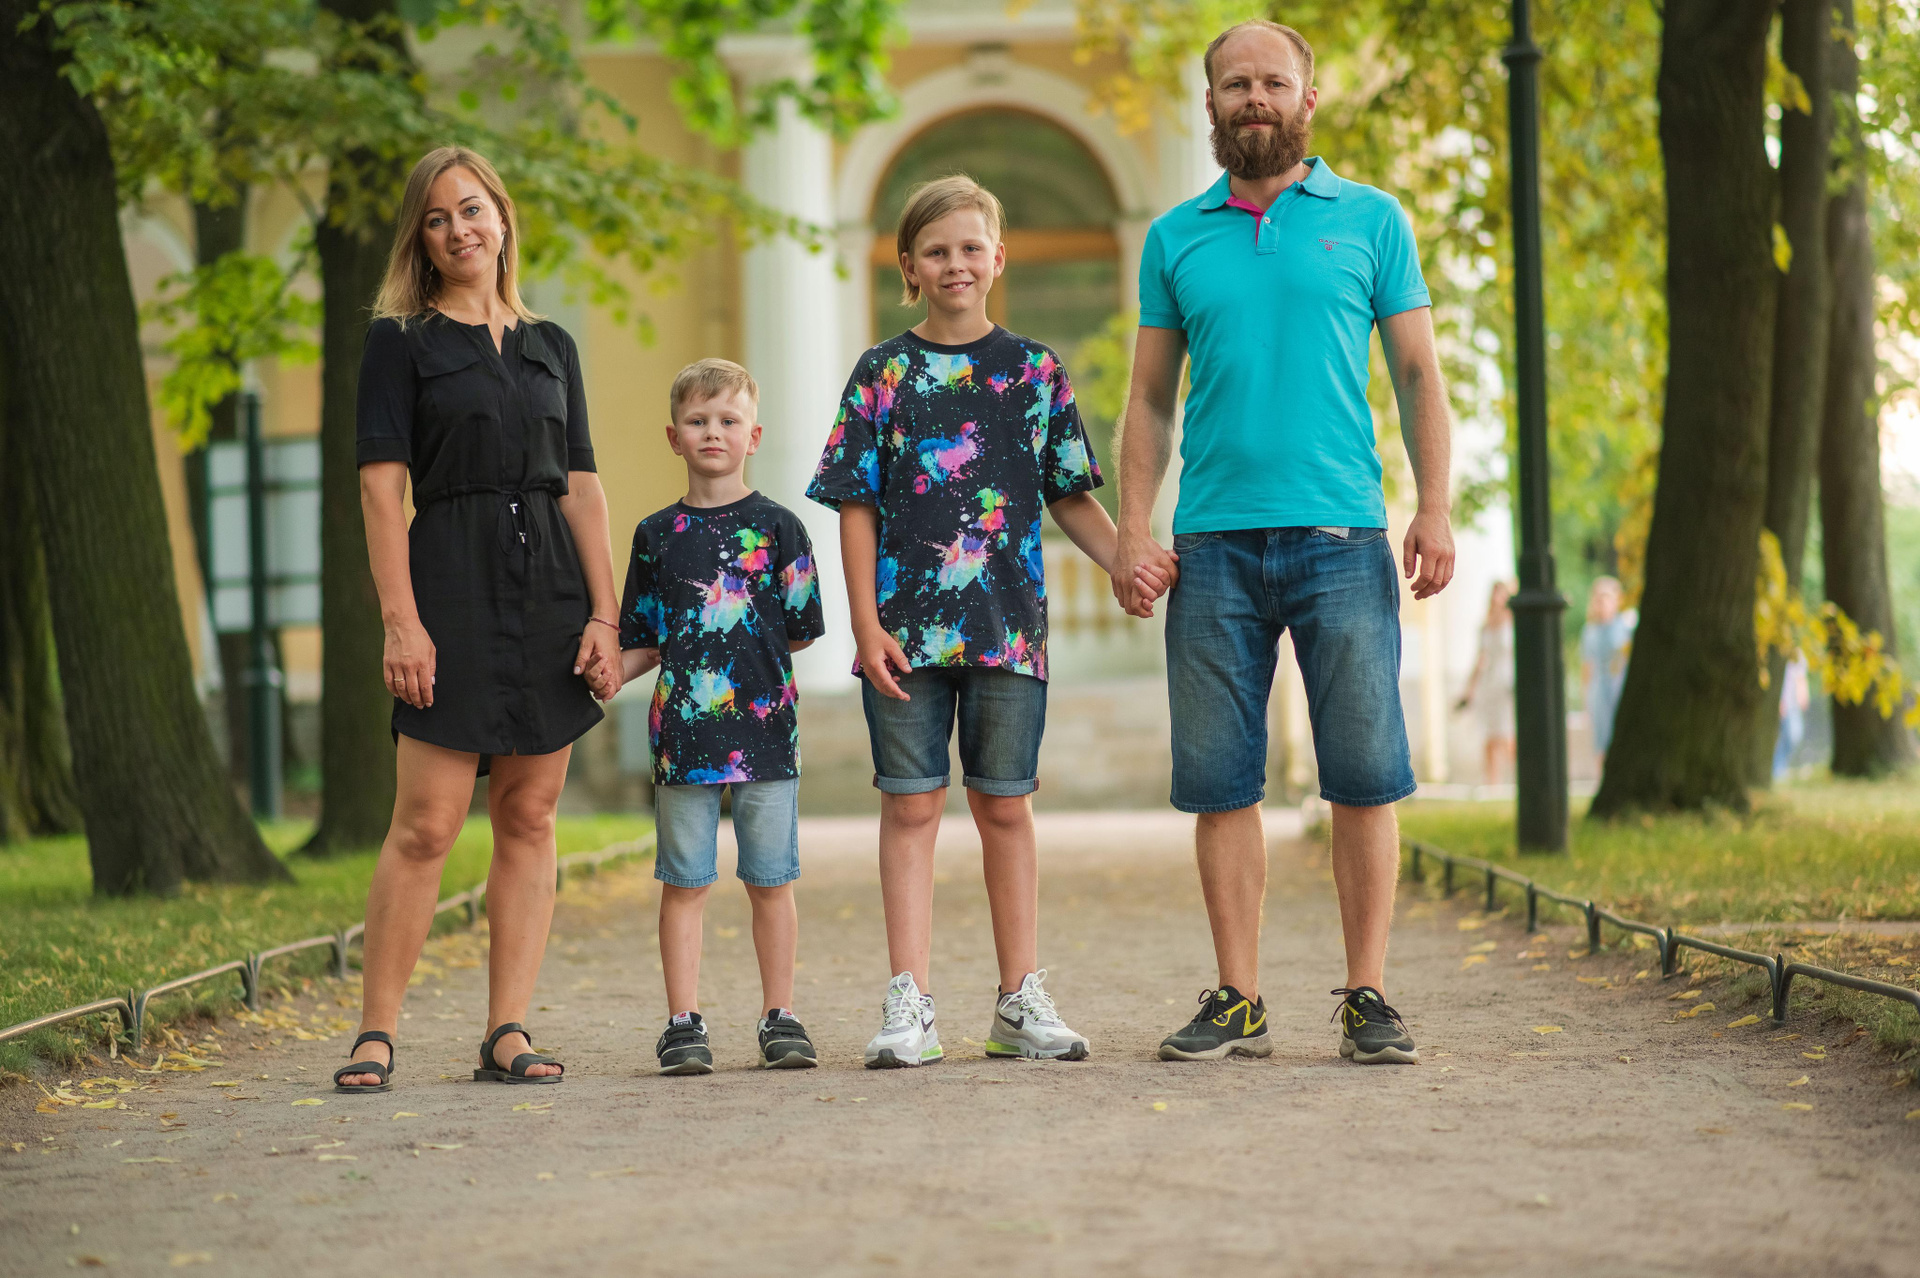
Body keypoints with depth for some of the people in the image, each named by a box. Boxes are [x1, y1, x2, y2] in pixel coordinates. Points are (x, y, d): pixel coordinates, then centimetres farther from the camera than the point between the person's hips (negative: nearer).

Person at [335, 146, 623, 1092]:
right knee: (426, 826, -8)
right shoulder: (401, 342, 3)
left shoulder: (551, 346, 16)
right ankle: (376, 1033, -2)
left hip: (552, 587, 5)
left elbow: (582, 487, 13)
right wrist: (400, 620, -13)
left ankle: (507, 1033, 7)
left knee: (529, 819, 3)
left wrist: (605, 613, 3)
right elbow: (381, 486, -4)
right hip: (452, 585, -4)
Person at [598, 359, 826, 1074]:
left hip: (765, 724, -1)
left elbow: (800, 630, 4)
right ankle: (683, 1023, 7)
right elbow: (645, 642, 9)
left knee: (770, 881, 4)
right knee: (684, 881, 2)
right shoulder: (657, 534, 8)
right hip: (683, 729, 1)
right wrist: (603, 674, -5)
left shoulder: (776, 527, 3)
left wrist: (744, 647, -2)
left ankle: (779, 1017, 13)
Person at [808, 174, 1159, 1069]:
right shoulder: (883, 373, 3)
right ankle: (910, 1006, 3)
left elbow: (1071, 498, 10)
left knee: (1006, 806, 7)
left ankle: (1021, 1003, 13)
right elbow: (857, 507, 1)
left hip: (1008, 622, 1)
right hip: (906, 623, -1)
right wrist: (867, 625, -7)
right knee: (911, 804, 0)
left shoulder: (1034, 371, 7)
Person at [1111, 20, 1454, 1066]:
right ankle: (1238, 1001, 9)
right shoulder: (1174, 239, 12)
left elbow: (1419, 377, 8)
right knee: (1220, 783, 2)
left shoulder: (1370, 221, 9)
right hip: (1213, 546, 2)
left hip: (1342, 538, -1)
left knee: (1365, 775, -4)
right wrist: (1133, 529, 2)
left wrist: (1436, 507, -4)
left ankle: (1368, 999, 3)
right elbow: (1150, 399, 14)